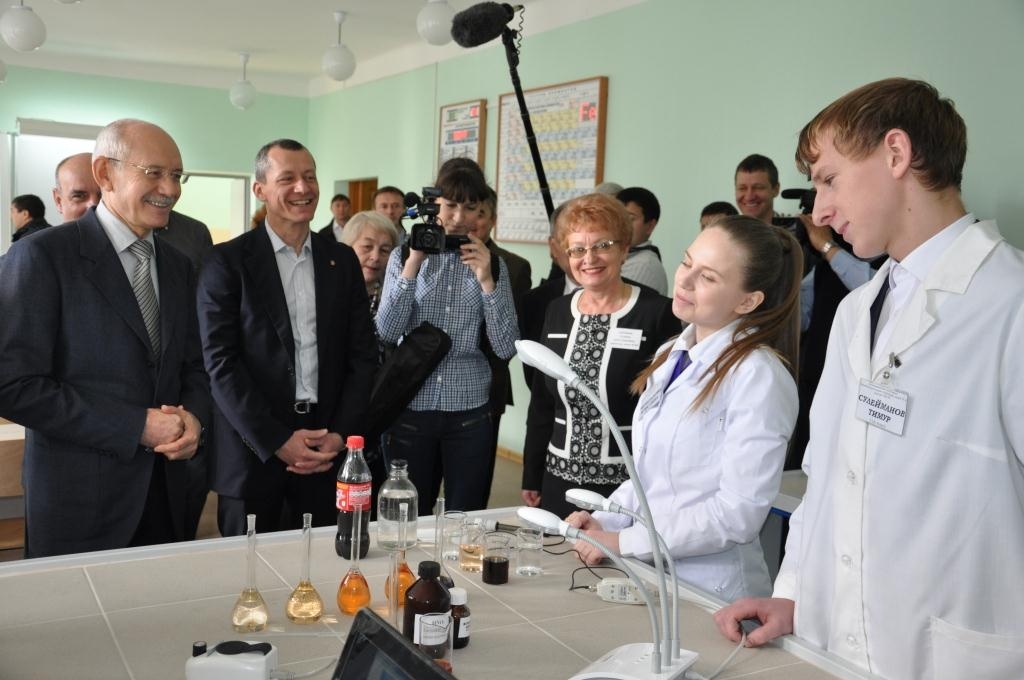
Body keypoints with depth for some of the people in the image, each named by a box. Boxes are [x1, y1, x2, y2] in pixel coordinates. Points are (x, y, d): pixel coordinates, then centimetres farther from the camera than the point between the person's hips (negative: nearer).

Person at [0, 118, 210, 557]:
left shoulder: (176, 266, 10)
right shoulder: (41, 255, -11)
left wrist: (193, 418, -7)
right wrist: (136, 428, -18)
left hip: (164, 492, 6)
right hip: (78, 502, -6)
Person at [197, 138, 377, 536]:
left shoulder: (342, 261, 9)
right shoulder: (227, 262, -3)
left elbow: (363, 355, 8)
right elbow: (220, 363, -9)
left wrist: (341, 434, -3)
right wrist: (277, 440, -13)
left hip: (327, 450, 3)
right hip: (254, 451, -3)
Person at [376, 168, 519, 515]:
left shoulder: (494, 265, 4)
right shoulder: (404, 255, 3)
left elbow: (506, 348, -4)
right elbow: (387, 332, -8)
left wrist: (486, 280, -12)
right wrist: (413, 265, -14)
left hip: (469, 410, 1)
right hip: (410, 406, 0)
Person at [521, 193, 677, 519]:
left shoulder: (657, 312, -9)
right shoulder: (557, 311, 7)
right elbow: (540, 403, 12)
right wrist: (531, 478, 11)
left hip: (627, 482, -5)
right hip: (560, 478, 5)